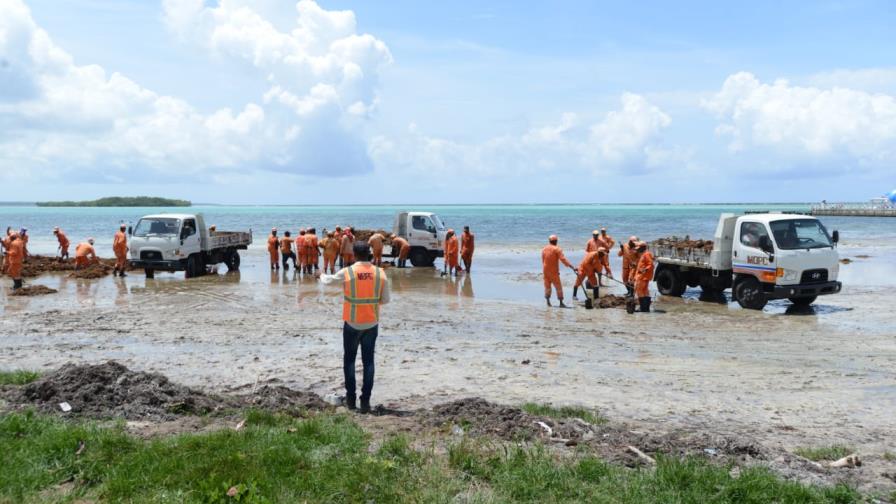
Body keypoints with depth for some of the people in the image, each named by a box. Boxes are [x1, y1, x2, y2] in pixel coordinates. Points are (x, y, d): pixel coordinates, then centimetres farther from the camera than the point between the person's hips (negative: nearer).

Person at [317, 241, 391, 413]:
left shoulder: (346, 272, -10)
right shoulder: (380, 273, -6)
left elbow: (328, 280, 10)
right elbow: (386, 299, 0)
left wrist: (322, 276, 33)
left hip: (352, 323, -1)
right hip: (372, 324, 1)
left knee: (349, 360, 14)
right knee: (368, 361, 8)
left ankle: (351, 398, 16)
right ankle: (365, 400, 8)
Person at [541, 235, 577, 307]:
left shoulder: (544, 249, 5)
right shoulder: (557, 249, -11)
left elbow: (543, 260, 10)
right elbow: (563, 259, -17)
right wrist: (572, 267, -17)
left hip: (545, 271, 5)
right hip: (554, 271, -5)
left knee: (547, 286, 14)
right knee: (558, 287, 1)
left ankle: (548, 301, 14)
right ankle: (561, 303, -1)